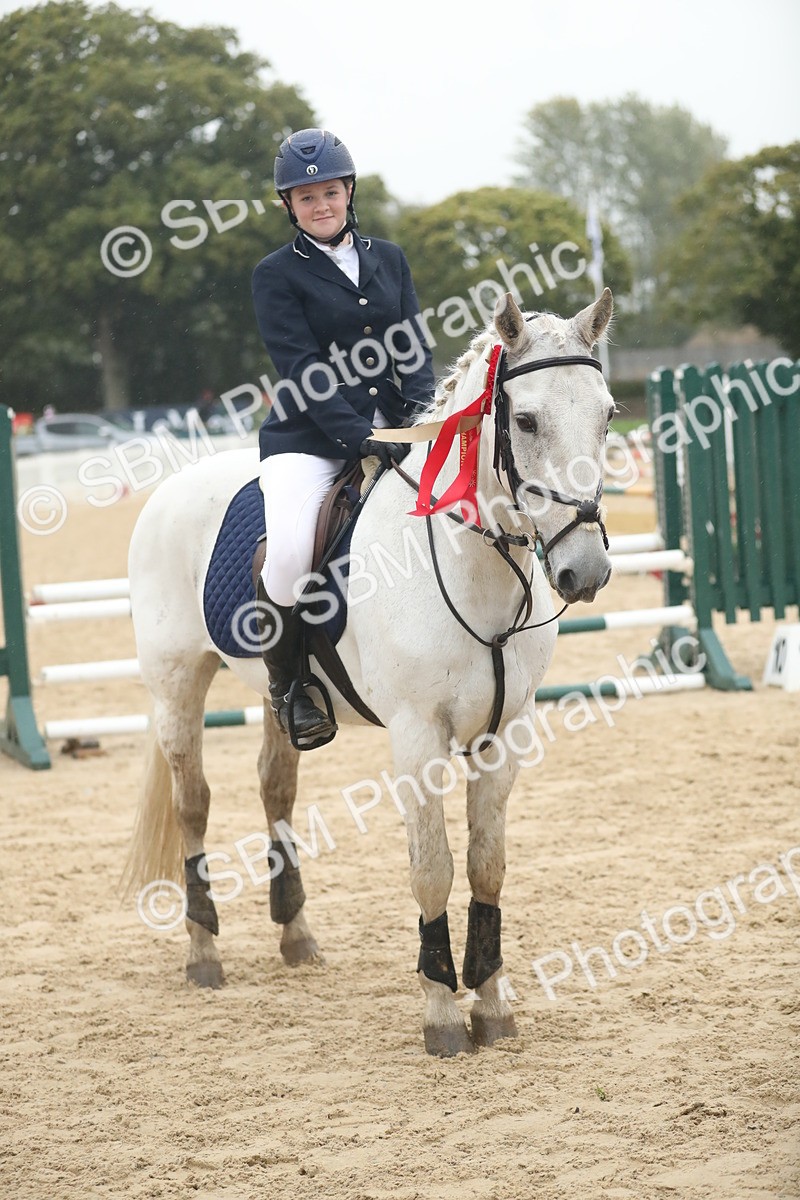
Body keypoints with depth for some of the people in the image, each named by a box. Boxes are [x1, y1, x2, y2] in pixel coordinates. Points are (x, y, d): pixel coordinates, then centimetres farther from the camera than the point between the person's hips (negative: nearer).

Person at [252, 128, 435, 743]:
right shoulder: (278, 274, -1)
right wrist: (360, 438, -22)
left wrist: (423, 412, -11)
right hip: (309, 438, -5)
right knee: (289, 553, -31)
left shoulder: (388, 258, 14)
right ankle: (287, 681, -6)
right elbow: (303, 371, -10)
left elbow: (414, 347, 9)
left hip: (390, 430, 5)